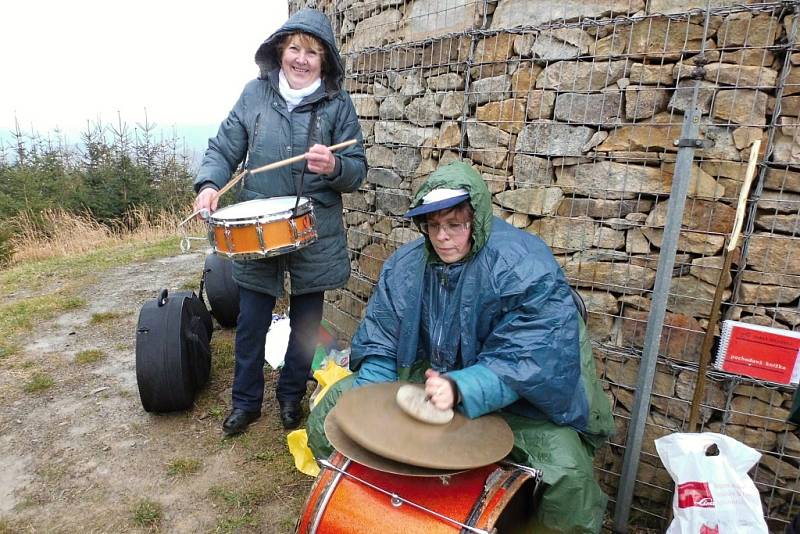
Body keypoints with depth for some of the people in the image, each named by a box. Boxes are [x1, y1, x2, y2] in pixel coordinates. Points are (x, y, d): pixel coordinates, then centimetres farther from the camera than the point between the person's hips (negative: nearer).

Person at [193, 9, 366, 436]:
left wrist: (334, 167, -26)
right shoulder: (255, 93, 1)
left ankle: (291, 396, 37)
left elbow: (357, 170, -5)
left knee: (305, 321, 13)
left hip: (314, 235, 0)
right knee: (251, 322, 9)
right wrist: (209, 183, -15)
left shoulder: (338, 104, -3)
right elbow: (223, 149, 4)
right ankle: (245, 401, 32)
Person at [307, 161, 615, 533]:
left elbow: (527, 363, -27)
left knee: (567, 475, -27)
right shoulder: (405, 265, -5)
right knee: (331, 411, -2)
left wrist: (459, 389, -42)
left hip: (513, 396, -3)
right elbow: (380, 346, -1)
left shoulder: (525, 267, -21)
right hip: (423, 378, 4)